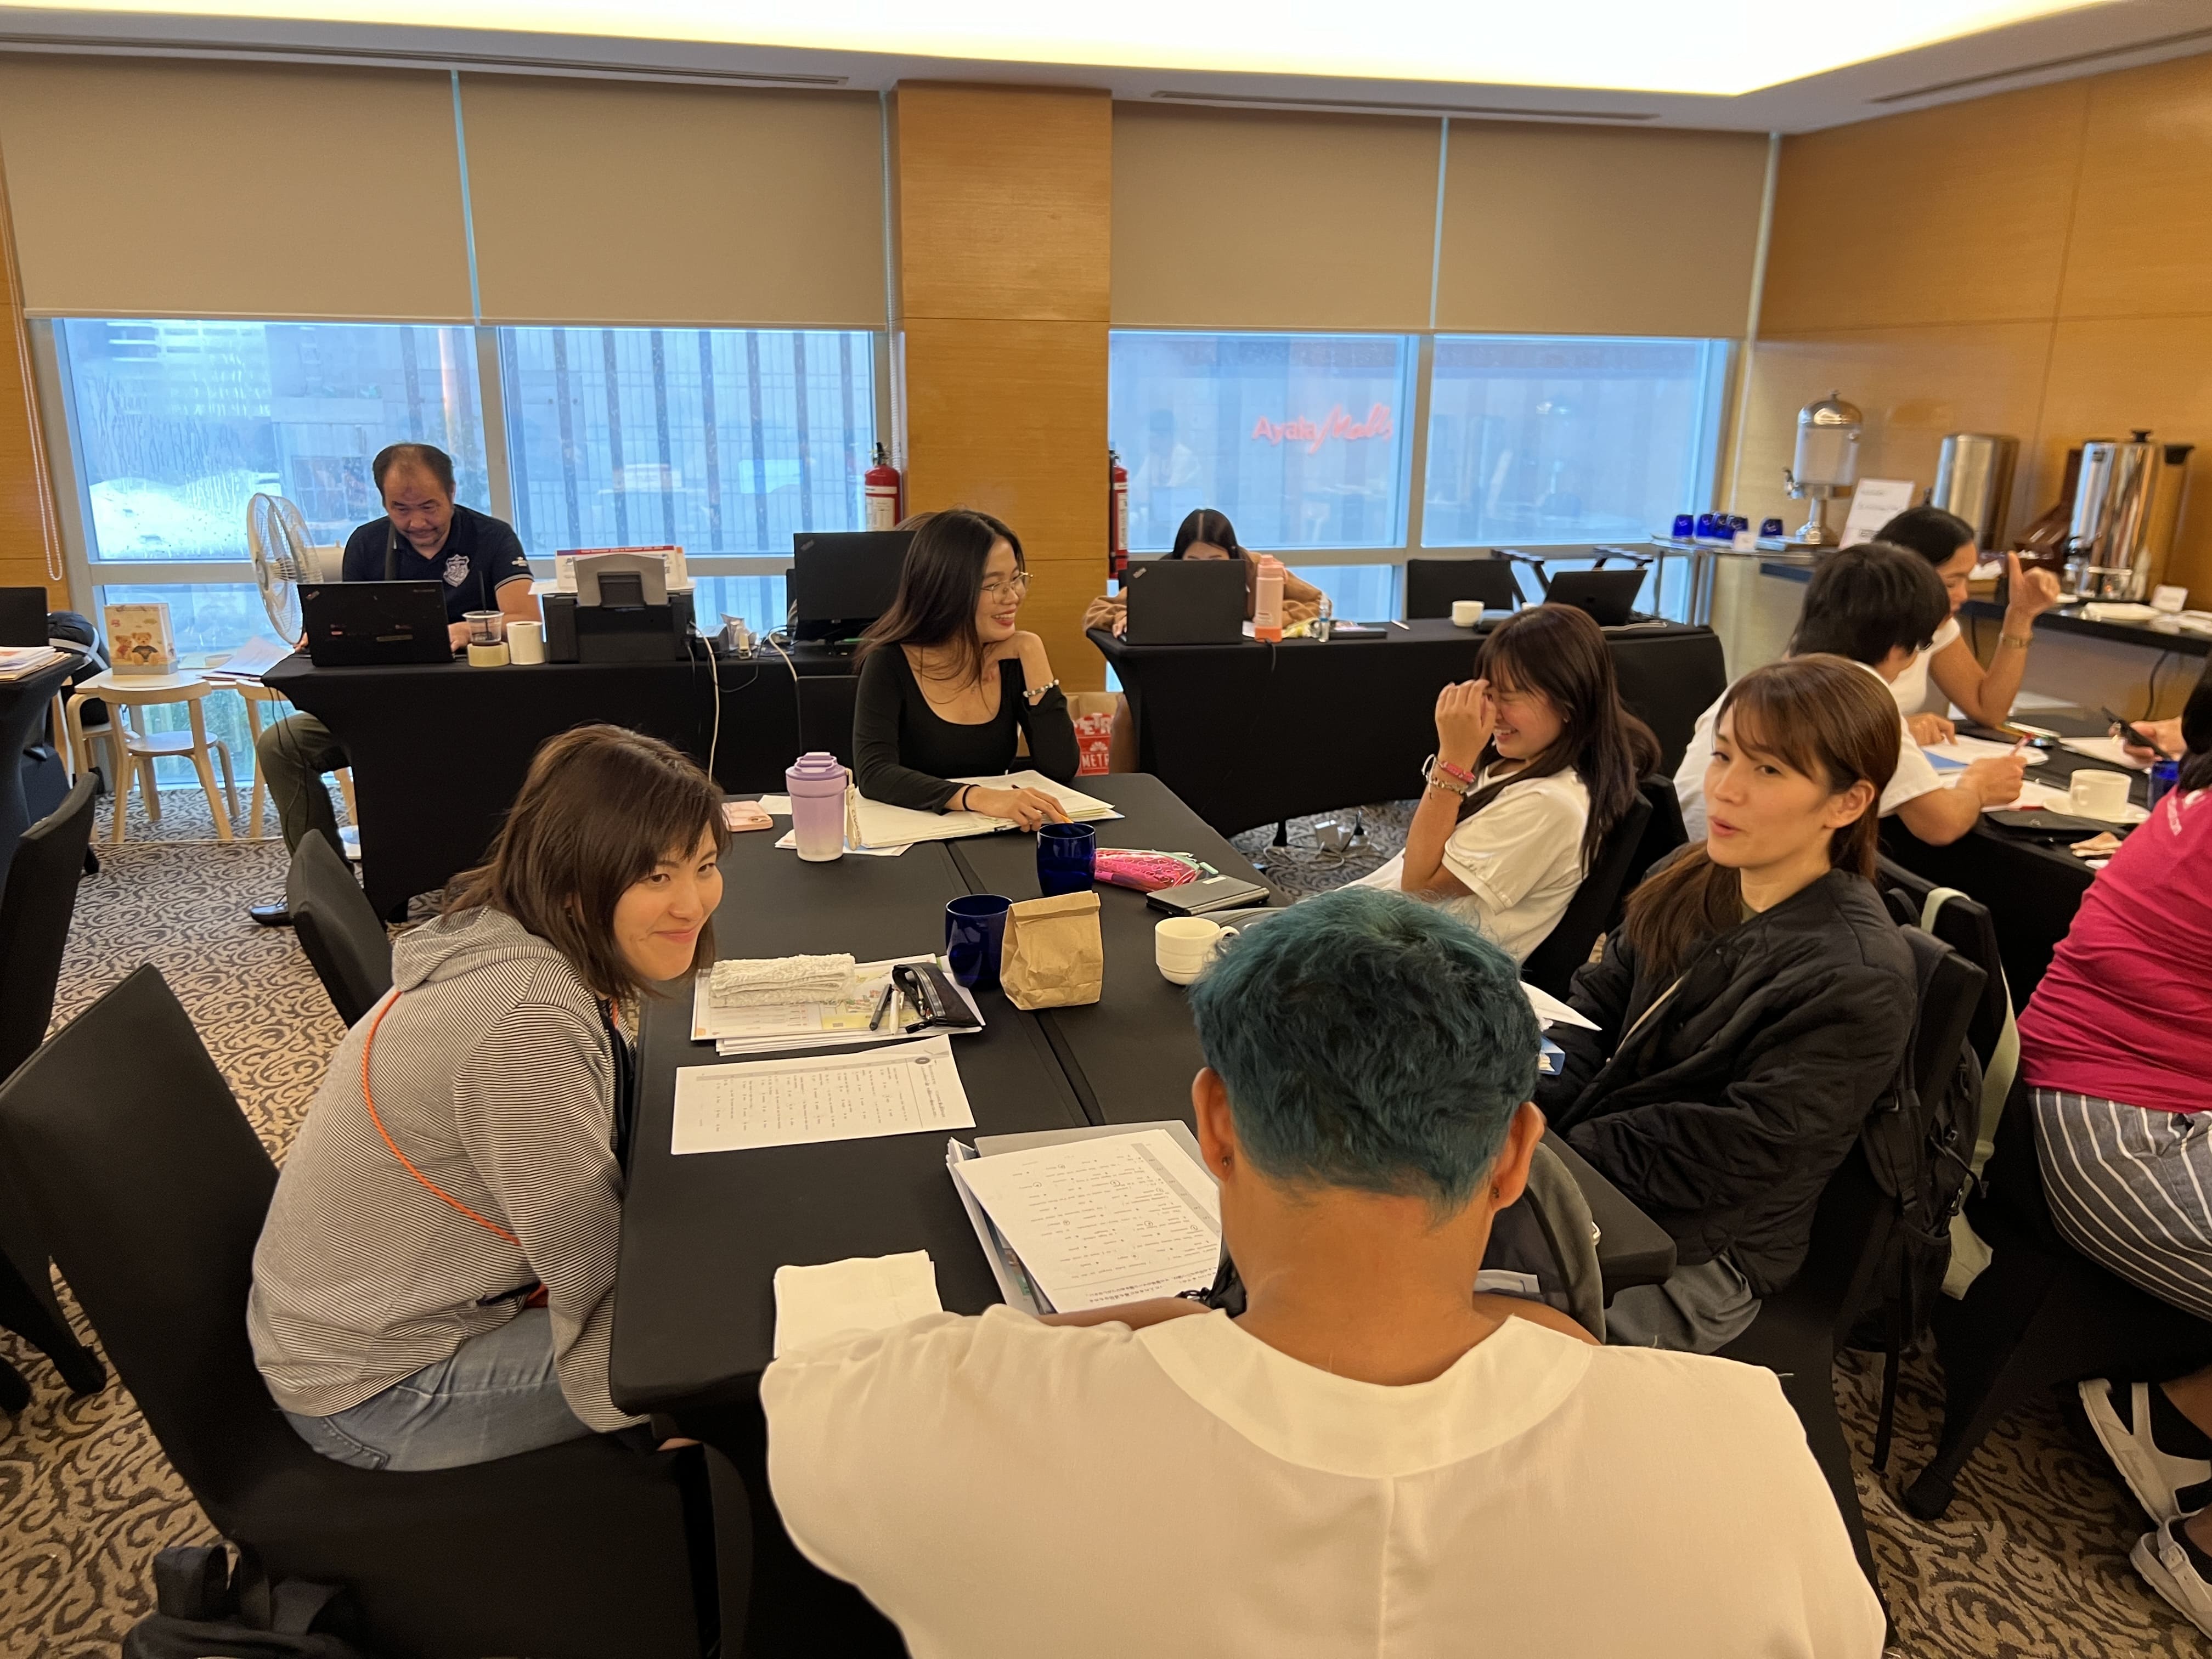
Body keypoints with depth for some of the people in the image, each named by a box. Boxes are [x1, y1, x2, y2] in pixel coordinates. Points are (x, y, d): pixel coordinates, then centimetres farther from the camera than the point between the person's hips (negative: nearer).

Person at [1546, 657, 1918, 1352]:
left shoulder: (1857, 982, -20)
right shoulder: (1690, 882, 2)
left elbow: (1733, 1153, -21)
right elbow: (1598, 1004, 6)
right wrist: (1526, 1100, -13)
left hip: (1695, 1254, -6)